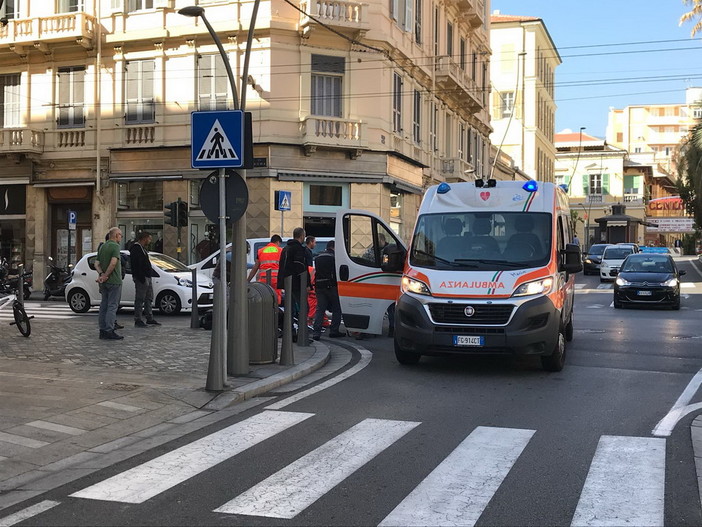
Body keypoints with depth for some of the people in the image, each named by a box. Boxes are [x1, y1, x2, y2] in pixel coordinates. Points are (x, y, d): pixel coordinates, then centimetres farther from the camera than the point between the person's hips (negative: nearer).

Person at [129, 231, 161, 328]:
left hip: (147, 277, 11)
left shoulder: (142, 248, 21)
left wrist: (153, 274, 21)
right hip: (141, 278, -11)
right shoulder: (136, 249, -12)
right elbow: (136, 265, -21)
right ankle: (138, 320, -4)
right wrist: (141, 278, -25)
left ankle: (149, 318, 19)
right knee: (140, 299, -7)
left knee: (149, 299, 13)